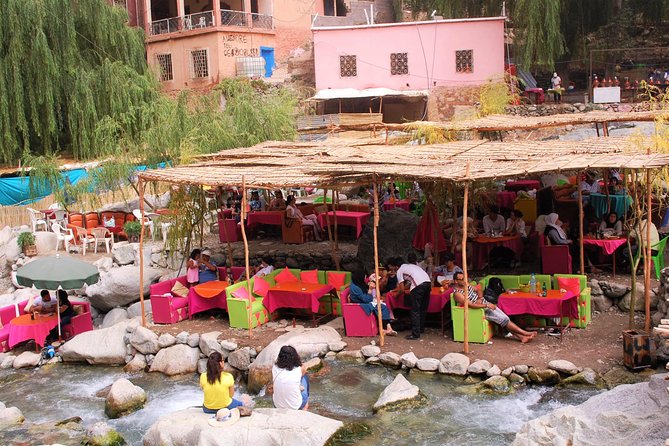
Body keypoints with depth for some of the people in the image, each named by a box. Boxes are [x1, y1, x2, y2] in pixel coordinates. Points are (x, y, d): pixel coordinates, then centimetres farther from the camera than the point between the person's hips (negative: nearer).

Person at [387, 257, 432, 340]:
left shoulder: (399, 271, 12)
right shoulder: (410, 266, 34)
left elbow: (402, 289, 11)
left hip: (418, 285, -8)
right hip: (428, 282, 8)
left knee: (415, 310, -2)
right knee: (423, 308, 21)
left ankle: (415, 334, -3)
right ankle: (421, 328, 33)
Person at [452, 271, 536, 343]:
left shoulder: (466, 285, 8)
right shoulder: (457, 294, -18)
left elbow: (478, 290, 19)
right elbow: (471, 305, -24)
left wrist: (480, 299, -3)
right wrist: (487, 305, -22)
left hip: (486, 304, 8)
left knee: (504, 317, -7)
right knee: (503, 319, -14)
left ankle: (520, 337, -11)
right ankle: (524, 333, -8)